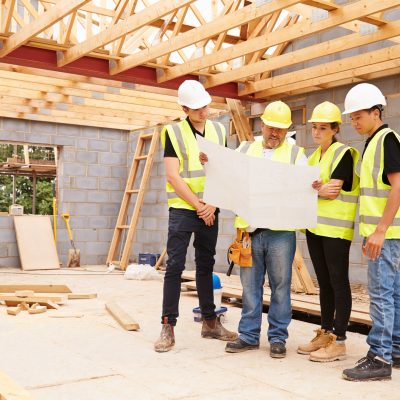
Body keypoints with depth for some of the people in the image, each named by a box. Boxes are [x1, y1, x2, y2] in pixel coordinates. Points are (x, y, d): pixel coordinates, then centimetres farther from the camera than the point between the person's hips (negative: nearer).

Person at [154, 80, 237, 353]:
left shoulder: (219, 131, 8)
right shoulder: (174, 132, -4)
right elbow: (173, 176, -10)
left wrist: (213, 205, -6)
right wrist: (198, 206, -11)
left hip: (210, 210, 4)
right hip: (183, 208, -4)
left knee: (206, 266, 12)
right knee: (175, 266, -6)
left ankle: (210, 322, 22)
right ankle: (168, 327, 0)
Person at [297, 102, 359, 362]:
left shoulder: (343, 153, -6)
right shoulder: (314, 157, 17)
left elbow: (332, 191, -15)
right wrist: (318, 189, -12)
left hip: (336, 228, -7)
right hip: (315, 227, 7)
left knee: (338, 282, -3)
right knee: (324, 282, 12)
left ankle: (339, 341, 1)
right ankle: (326, 334, 20)